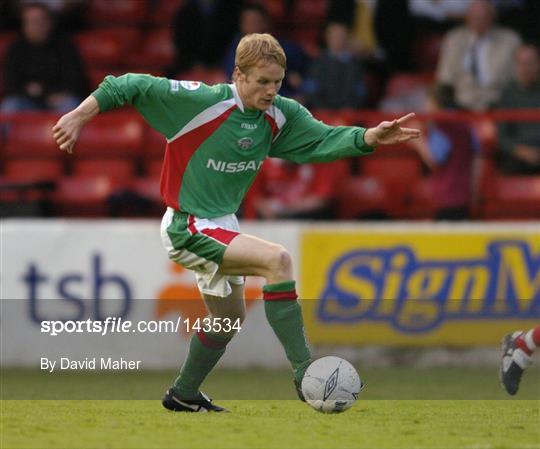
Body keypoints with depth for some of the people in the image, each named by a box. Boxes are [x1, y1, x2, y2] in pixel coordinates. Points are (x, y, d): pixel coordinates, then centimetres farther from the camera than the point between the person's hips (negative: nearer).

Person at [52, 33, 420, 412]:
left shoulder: (280, 115, -5)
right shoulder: (202, 101, -23)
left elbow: (324, 139, -9)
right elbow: (133, 86, -19)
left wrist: (371, 137, -26)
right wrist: (80, 116, -21)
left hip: (222, 225, 9)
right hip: (188, 228, -9)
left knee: (230, 318, 23)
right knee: (277, 259, -26)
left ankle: (183, 395, 43)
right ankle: (304, 372, -26)